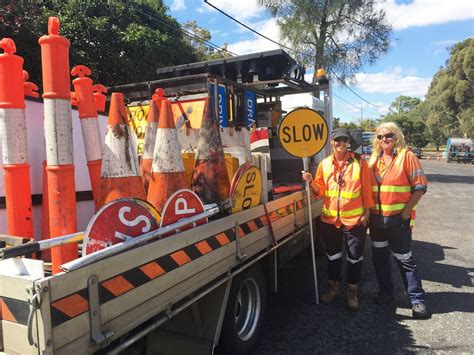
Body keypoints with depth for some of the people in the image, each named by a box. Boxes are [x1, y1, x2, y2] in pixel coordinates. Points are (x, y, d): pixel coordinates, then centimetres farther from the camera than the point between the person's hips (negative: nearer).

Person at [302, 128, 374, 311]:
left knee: (355, 257, 7)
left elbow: (366, 190, -2)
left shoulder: (359, 163, -3)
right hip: (330, 219, 3)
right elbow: (320, 190, 5)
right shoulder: (324, 164, 3)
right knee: (333, 255, 17)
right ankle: (333, 287, 35)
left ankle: (352, 292, 25)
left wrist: (367, 212, -5)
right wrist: (311, 181, -13)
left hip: (355, 219, -3)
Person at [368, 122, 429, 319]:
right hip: (376, 217, 6)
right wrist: (368, 210, 7)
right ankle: (386, 292, 30)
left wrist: (407, 210, -14)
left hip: (398, 218, -6)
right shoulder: (374, 158, 9)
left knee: (404, 259, 0)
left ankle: (418, 299, 13)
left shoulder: (407, 156, -7)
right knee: (379, 256, 14)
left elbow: (420, 186, -9)